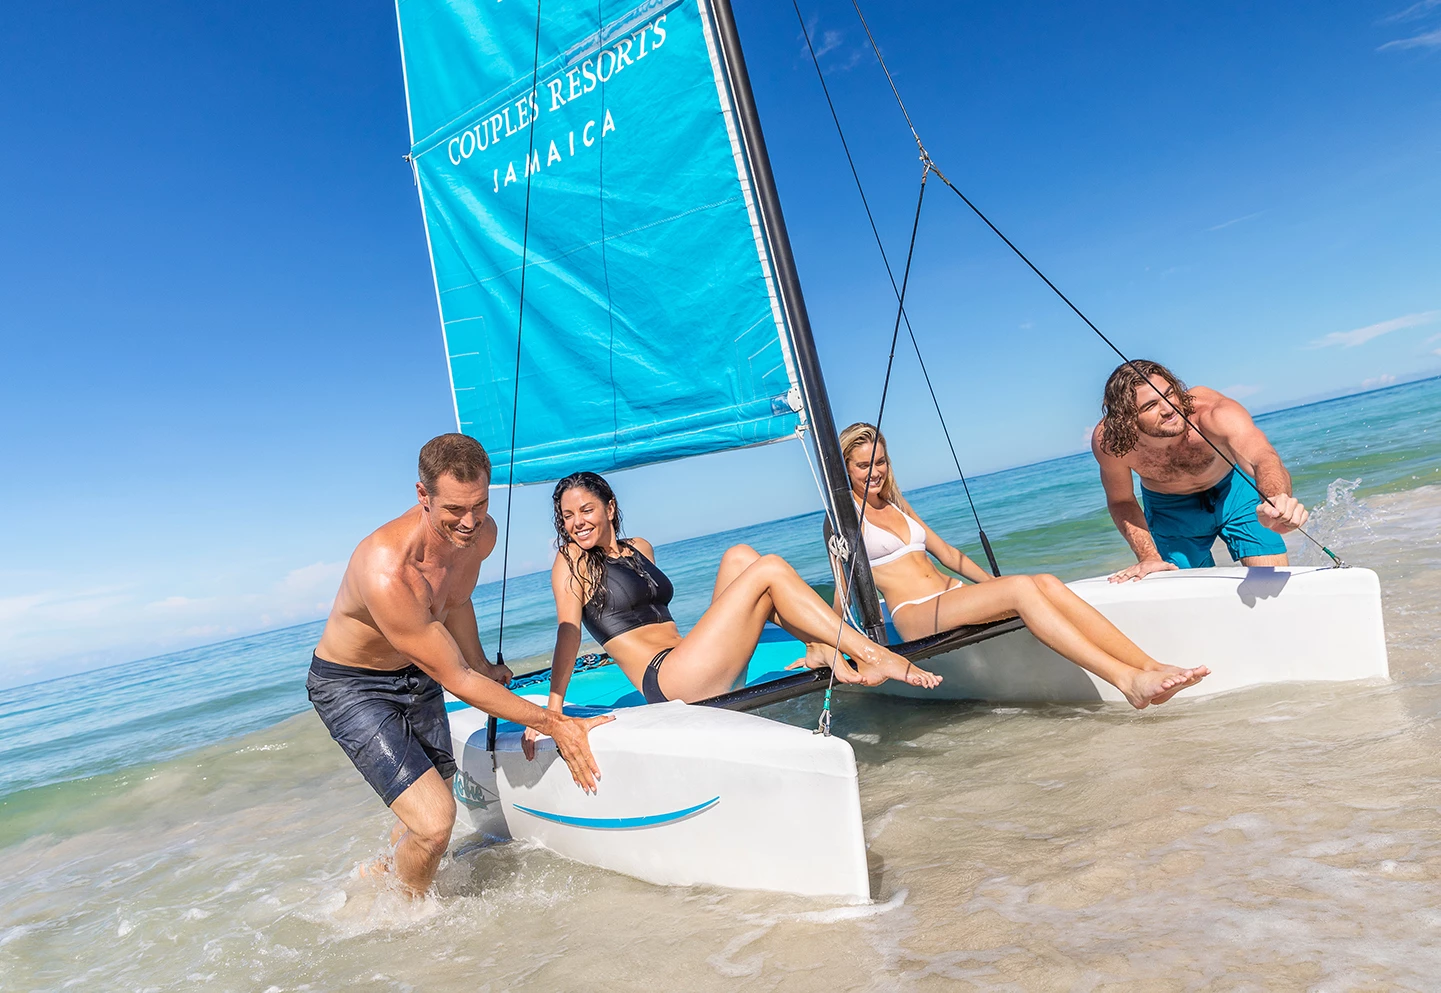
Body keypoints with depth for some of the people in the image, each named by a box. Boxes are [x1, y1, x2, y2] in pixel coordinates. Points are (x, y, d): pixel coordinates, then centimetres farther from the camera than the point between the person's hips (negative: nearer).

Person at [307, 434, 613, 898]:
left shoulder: (482, 534, -15)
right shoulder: (387, 572, -39)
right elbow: (456, 680, -30)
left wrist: (482, 666, 22)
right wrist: (553, 724, -28)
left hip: (415, 674, 7)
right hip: (350, 686, -7)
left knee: (434, 811, 18)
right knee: (433, 822, -17)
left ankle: (378, 878, 50)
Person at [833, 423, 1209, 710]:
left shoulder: (896, 504, 23)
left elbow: (945, 550, 26)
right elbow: (843, 586, -4)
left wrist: (993, 583, 20)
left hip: (953, 596, 7)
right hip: (915, 616, -7)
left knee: (1048, 583, -20)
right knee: (1022, 588, -29)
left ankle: (1152, 667, -29)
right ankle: (1128, 681, -37)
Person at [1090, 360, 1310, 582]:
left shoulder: (1212, 412, -39)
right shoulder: (1108, 440, -32)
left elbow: (1263, 457, -55)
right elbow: (1121, 501, -14)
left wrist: (1276, 501, -77)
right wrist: (1149, 557, -24)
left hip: (1233, 490, 0)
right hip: (1169, 510, 1)